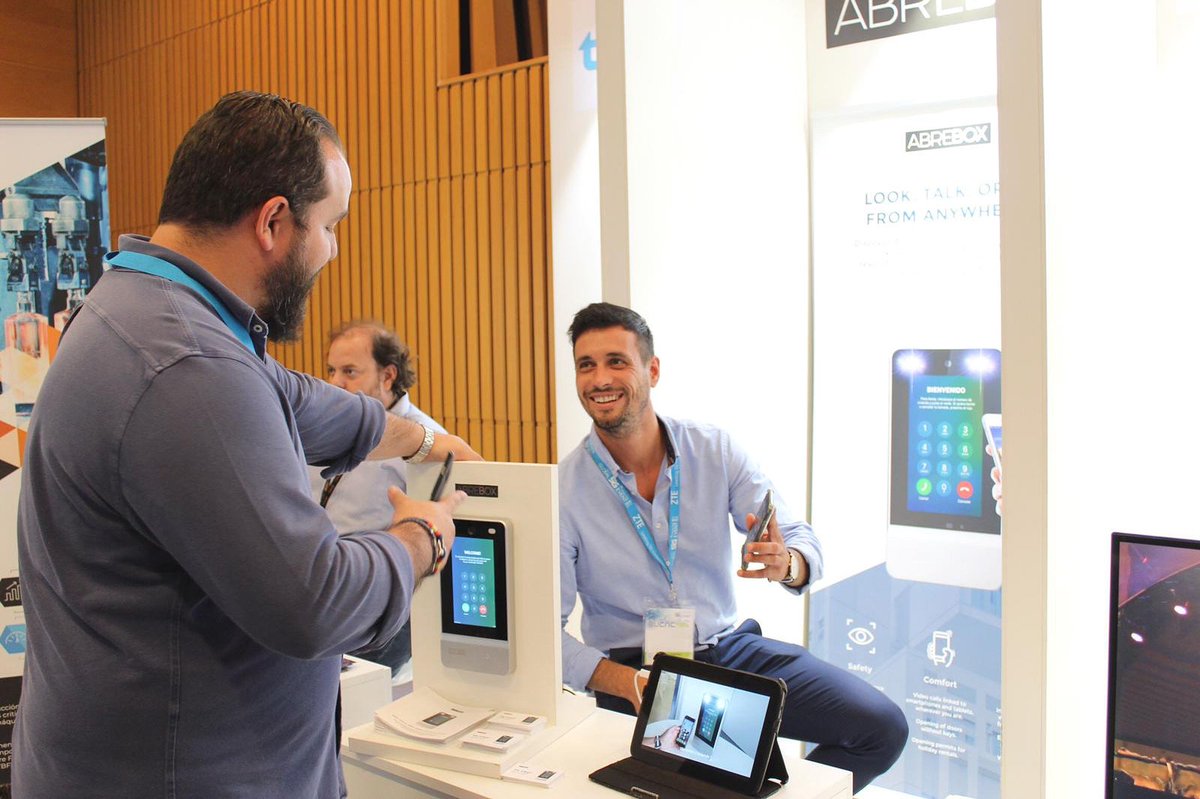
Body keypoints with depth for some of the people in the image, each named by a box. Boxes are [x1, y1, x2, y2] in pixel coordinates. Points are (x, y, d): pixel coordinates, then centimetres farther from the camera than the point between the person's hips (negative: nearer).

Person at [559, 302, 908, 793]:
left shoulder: (714, 449, -2)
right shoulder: (561, 492, -9)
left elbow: (803, 542, -2)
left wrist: (785, 564, -26)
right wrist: (627, 684, -25)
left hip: (730, 647, 4)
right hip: (634, 670, -3)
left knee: (882, 726, -9)